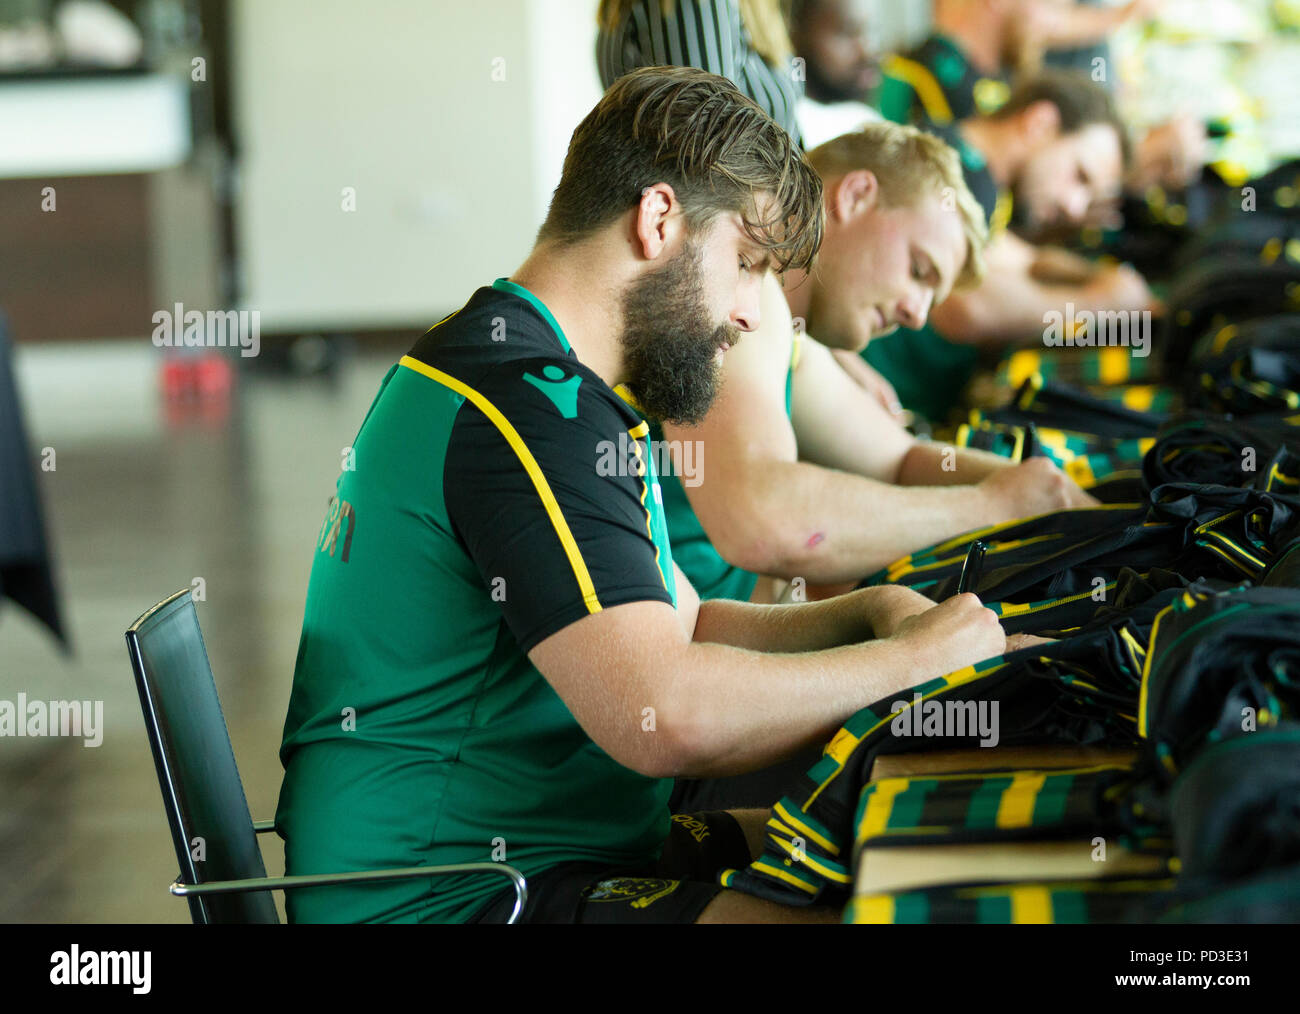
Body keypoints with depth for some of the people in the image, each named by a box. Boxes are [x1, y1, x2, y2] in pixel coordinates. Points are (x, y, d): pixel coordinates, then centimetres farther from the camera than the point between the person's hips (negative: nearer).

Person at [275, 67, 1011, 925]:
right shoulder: (529, 408, -20)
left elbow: (681, 629, 23)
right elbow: (667, 715, -29)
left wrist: (867, 613, 6)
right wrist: (913, 655, -16)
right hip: (462, 900, -11)